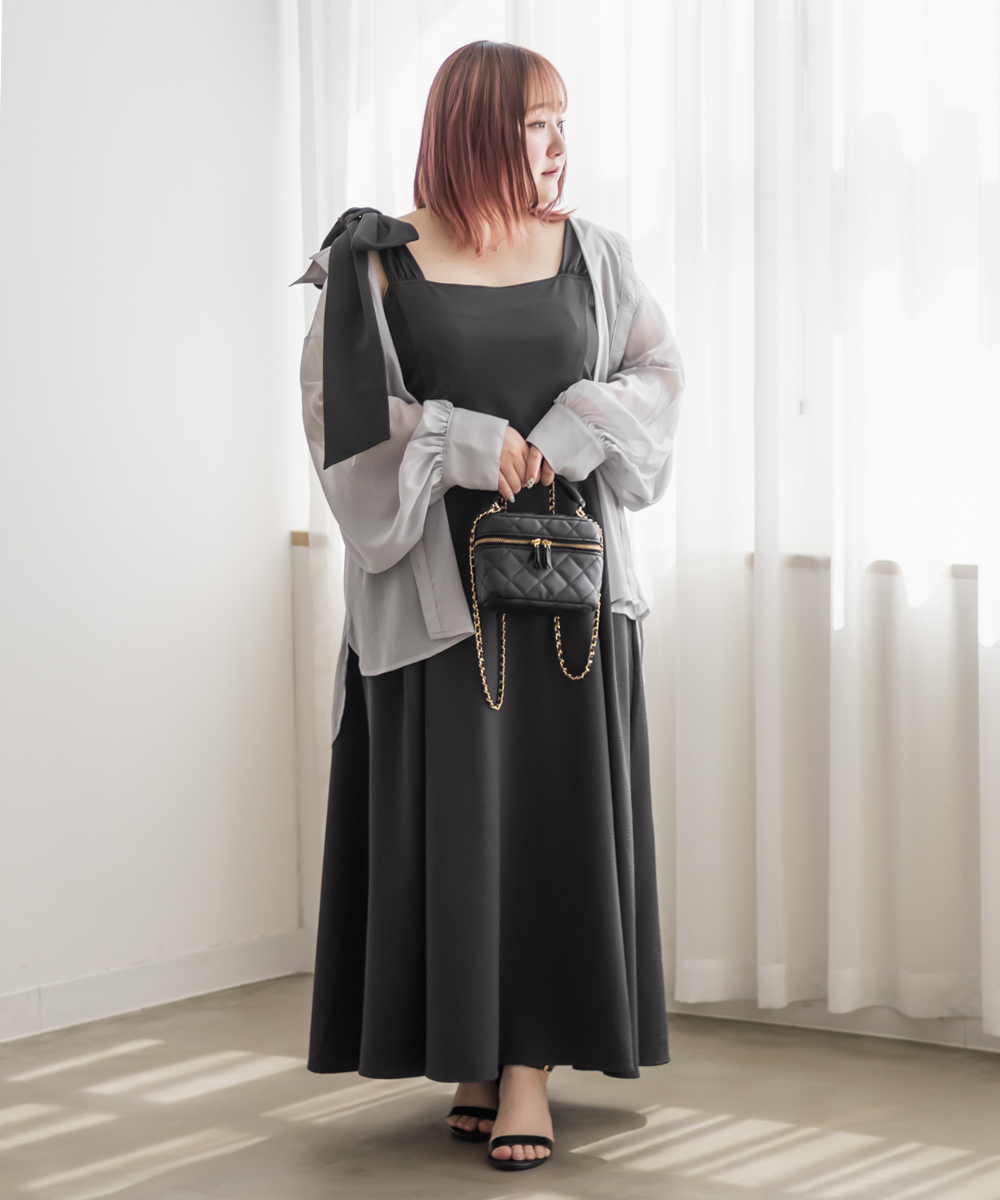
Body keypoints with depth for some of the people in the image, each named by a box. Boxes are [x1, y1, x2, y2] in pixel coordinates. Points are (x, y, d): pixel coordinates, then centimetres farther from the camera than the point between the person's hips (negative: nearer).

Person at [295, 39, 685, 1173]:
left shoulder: (589, 253, 8)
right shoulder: (379, 260, -1)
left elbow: (658, 367, 7)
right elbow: (342, 403, -5)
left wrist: (577, 427, -10)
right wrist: (465, 445, -15)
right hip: (437, 574, -2)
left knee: (556, 806, -1)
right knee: (450, 814, 1)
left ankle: (532, 1059, 3)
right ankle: (472, 1053, 11)